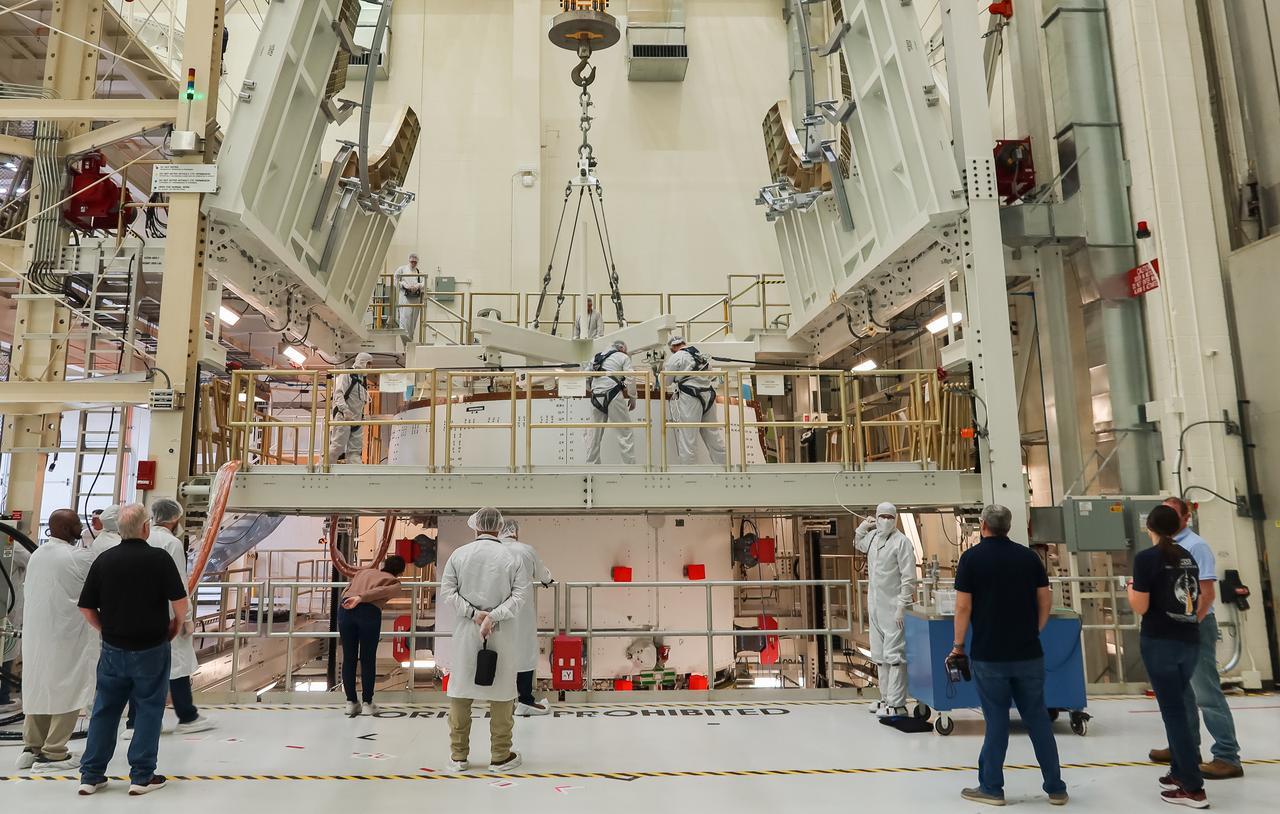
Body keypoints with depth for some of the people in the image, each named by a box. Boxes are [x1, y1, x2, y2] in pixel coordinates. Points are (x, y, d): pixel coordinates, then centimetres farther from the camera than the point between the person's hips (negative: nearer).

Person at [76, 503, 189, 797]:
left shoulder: (104, 560, 0)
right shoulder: (159, 558, -13)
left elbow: (86, 607, 2)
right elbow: (180, 601, -16)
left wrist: (106, 629, 17)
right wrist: (176, 624, 3)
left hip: (113, 648, 4)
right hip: (151, 648, -4)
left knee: (105, 709, 14)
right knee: (148, 709, 6)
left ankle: (91, 775, 20)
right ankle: (142, 776, 11)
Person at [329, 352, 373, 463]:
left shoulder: (363, 379, 19)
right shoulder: (346, 375, -5)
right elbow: (338, 394, -17)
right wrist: (345, 410, -28)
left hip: (357, 419, 8)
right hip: (343, 417, -8)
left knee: (355, 449, 4)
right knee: (338, 446, -11)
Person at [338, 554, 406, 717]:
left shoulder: (364, 571, 31)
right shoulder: (395, 583, 19)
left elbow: (345, 591, 24)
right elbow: (380, 591, -3)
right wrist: (359, 598, -12)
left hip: (345, 610, 3)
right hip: (369, 613, -3)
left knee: (348, 658, 15)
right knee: (368, 660, 12)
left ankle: (351, 702, 24)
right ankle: (367, 703, 19)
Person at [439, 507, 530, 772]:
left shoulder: (458, 555, 0)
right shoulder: (511, 558, -3)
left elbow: (447, 592, -4)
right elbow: (520, 596, -10)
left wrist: (473, 613, -8)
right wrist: (494, 616, -14)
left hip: (465, 634, 1)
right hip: (501, 634, -1)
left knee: (460, 693, 12)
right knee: (501, 694, 8)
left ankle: (459, 755, 19)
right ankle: (500, 756, 15)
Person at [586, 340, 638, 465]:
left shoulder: (596, 357, 21)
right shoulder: (623, 357, 6)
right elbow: (630, 379, -2)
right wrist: (632, 398, 5)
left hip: (596, 397, 5)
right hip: (612, 395, -5)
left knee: (594, 433, 13)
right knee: (625, 432, 1)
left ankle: (591, 463, 16)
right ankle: (630, 463, 1)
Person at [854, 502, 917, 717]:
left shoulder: (902, 542, -12)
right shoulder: (873, 536, 9)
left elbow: (909, 578, -14)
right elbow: (858, 545, 33)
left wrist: (902, 607, -18)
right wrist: (862, 527, 14)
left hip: (893, 607, -8)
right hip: (875, 605, 8)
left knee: (894, 656, -5)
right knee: (879, 656, 15)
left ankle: (896, 704, 0)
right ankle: (886, 698, 26)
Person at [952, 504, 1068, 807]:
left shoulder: (972, 557, -8)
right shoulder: (1029, 556, 3)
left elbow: (963, 606, -10)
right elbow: (1046, 600, 6)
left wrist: (958, 645, 0)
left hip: (989, 654, -3)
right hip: (1028, 653, 3)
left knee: (997, 720, 6)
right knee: (1038, 718, 13)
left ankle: (991, 788, 14)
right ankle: (1055, 787, 20)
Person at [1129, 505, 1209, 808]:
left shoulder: (1146, 558, -11)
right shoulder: (1188, 557, 8)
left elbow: (1140, 608, -13)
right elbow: (1196, 602, 16)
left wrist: (1131, 588, 6)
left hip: (1160, 643, -6)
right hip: (1190, 641, 6)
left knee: (1172, 711, -1)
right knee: (1178, 706, 19)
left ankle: (1194, 789, 2)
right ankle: (1179, 772, 26)